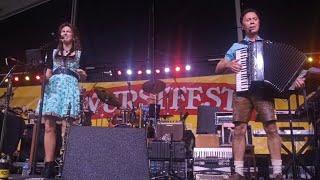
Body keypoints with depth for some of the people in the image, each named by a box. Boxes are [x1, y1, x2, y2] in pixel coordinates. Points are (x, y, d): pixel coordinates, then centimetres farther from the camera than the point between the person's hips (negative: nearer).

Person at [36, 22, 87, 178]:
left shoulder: (80, 54, 17)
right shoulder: (54, 53, 24)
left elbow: (83, 78, 14)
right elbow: (48, 74, 18)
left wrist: (82, 73, -7)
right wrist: (42, 77, -3)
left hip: (70, 88, -3)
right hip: (53, 88, 3)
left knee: (67, 127, -14)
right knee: (49, 126, -9)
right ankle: (49, 164, -7)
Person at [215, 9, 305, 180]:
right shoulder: (236, 47, 18)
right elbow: (218, 69, 17)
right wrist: (227, 65, -5)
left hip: (263, 90, 0)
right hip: (242, 92, 0)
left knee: (272, 129, -11)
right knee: (239, 130, -8)